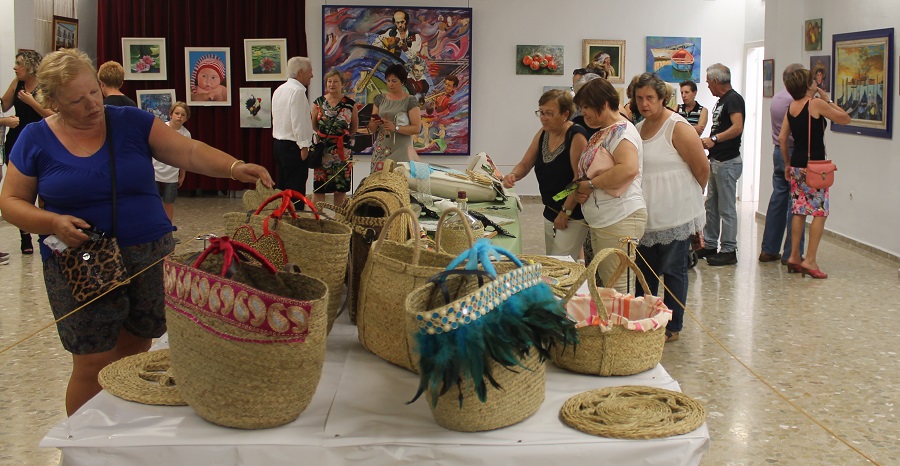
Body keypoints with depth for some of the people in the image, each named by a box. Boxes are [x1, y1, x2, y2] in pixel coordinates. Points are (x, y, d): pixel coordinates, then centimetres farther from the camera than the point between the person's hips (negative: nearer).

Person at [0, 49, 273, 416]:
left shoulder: (131, 122, 1)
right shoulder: (36, 140, 0)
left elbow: (189, 152, -6)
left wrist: (234, 167, -25)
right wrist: (54, 223, -14)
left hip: (150, 256, 2)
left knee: (134, 355, 10)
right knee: (94, 364, -1)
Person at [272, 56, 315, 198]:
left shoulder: (279, 90, 16)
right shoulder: (297, 91, -14)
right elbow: (298, 122, -20)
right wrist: (304, 146, -17)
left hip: (278, 143, 10)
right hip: (293, 146, -10)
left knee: (281, 187, 13)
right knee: (296, 189, -9)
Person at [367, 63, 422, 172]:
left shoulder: (410, 101, 0)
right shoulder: (380, 99, 13)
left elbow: (417, 128, -8)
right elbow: (371, 129, 14)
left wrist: (395, 128, -19)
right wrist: (373, 124, -9)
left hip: (401, 150, -4)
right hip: (381, 150, 4)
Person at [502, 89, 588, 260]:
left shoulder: (576, 136, -17)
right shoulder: (542, 134, 7)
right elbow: (525, 164, 10)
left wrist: (566, 212, -18)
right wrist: (513, 175, -13)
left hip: (573, 217, -8)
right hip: (550, 213, 8)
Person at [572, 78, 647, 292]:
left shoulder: (621, 130, -12)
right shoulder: (601, 134, 17)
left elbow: (629, 169, -29)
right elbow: (588, 171, 27)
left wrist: (590, 184, -19)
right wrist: (580, 190, 4)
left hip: (620, 220, -10)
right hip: (599, 222, 10)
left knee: (618, 291, -7)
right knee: (605, 287, 14)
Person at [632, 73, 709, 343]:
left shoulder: (678, 128, -12)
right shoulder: (638, 128, 10)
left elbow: (702, 169, -9)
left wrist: (687, 197, 4)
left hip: (675, 216, -7)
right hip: (647, 216, 7)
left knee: (673, 271, 3)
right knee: (644, 271, 13)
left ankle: (672, 327, 13)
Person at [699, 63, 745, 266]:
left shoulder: (733, 99, -13)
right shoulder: (721, 101, 17)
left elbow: (738, 127, -27)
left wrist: (714, 139, -27)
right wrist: (707, 141, 15)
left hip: (727, 162, -11)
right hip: (716, 161, 11)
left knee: (727, 208, -5)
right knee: (711, 206, 15)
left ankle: (729, 251, 0)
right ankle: (710, 245, 23)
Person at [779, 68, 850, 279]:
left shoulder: (791, 108, 8)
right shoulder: (816, 104, -12)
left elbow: (782, 138, 9)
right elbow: (845, 119, -3)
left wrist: (788, 164, 17)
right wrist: (829, 100, 6)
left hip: (796, 165, 7)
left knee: (799, 212, 12)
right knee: (820, 213, -2)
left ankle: (794, 257, 15)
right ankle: (810, 260, -5)